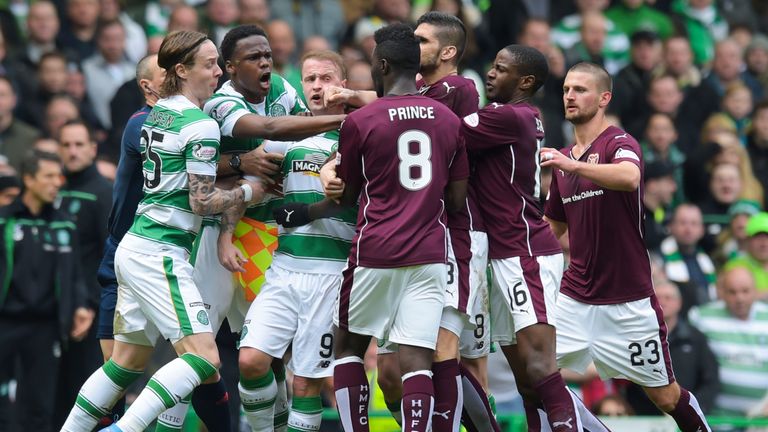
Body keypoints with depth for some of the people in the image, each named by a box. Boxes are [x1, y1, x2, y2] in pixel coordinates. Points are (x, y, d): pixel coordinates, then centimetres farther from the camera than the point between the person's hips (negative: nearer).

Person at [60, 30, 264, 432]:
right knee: (205, 358, -14)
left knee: (128, 360, 16)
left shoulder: (157, 113, 13)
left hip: (134, 247, 9)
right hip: (162, 255, -9)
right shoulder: (201, 124, -12)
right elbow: (202, 201, -13)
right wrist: (247, 191, 1)